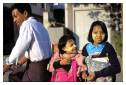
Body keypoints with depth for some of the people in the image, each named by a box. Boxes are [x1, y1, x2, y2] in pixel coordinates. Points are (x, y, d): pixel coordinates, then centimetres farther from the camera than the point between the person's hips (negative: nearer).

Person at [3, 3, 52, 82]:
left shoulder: (27, 24, -12)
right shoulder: (38, 24, 15)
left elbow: (20, 47, -11)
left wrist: (8, 65, 0)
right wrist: (19, 63, 19)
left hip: (37, 66, -9)